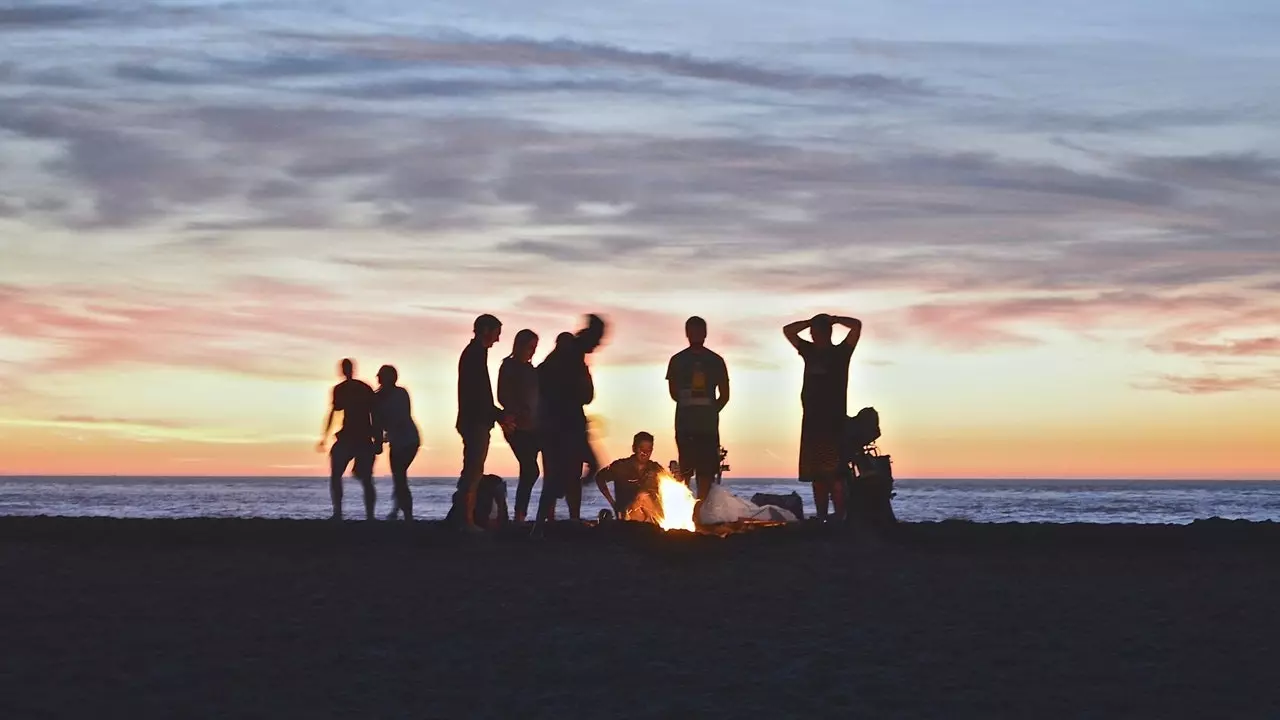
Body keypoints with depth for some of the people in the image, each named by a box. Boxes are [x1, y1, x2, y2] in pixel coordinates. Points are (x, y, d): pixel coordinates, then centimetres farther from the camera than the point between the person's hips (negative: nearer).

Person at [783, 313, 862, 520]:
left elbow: (857, 325, -7)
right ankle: (821, 520, 6)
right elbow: (788, 330, 23)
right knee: (817, 476, 4)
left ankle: (839, 519, -17)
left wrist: (832, 320, 6)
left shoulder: (840, 352, 3)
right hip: (811, 422, 6)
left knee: (835, 475, -13)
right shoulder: (810, 351, 17)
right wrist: (811, 322, 15)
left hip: (835, 423, -5)